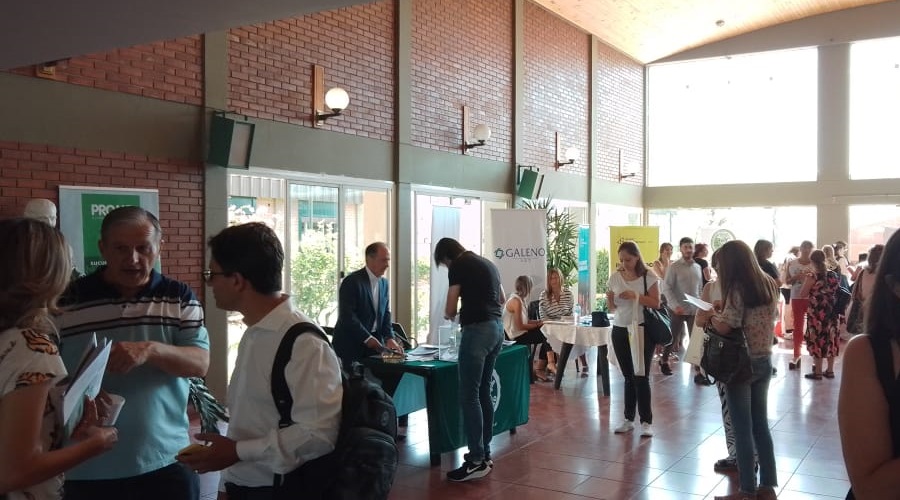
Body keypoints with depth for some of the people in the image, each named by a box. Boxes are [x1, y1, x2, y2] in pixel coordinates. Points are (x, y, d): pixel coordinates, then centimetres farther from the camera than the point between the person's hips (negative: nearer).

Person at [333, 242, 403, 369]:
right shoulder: (352, 281, -13)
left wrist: (389, 338, -6)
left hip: (374, 343, 6)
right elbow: (347, 316, -20)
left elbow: (386, 314, 10)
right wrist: (367, 338, -23)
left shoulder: (384, 283, 10)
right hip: (351, 343, -6)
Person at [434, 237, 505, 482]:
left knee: (469, 396, -6)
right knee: (484, 392, 13)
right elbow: (502, 299, 29)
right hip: (497, 327, 9)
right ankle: (485, 453, 17)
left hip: (477, 330, -9)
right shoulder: (487, 263, 19)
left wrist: (449, 314, 18)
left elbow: (450, 310, -4)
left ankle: (477, 461, -5)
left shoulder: (458, 265, -5)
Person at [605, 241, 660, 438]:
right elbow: (612, 308, 9)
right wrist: (610, 299, -12)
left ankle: (646, 422, 4)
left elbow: (656, 304, -8)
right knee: (628, 376, 9)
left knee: (641, 376, -4)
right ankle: (629, 419, 18)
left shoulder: (649, 277, -5)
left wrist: (636, 296, -20)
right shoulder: (615, 277, 5)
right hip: (620, 331, 3)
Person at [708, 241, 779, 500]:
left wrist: (711, 315, -3)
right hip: (764, 361, 8)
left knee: (742, 429, 2)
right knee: (761, 424, 16)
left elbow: (725, 327, -24)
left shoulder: (738, 288, -17)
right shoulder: (769, 284, 7)